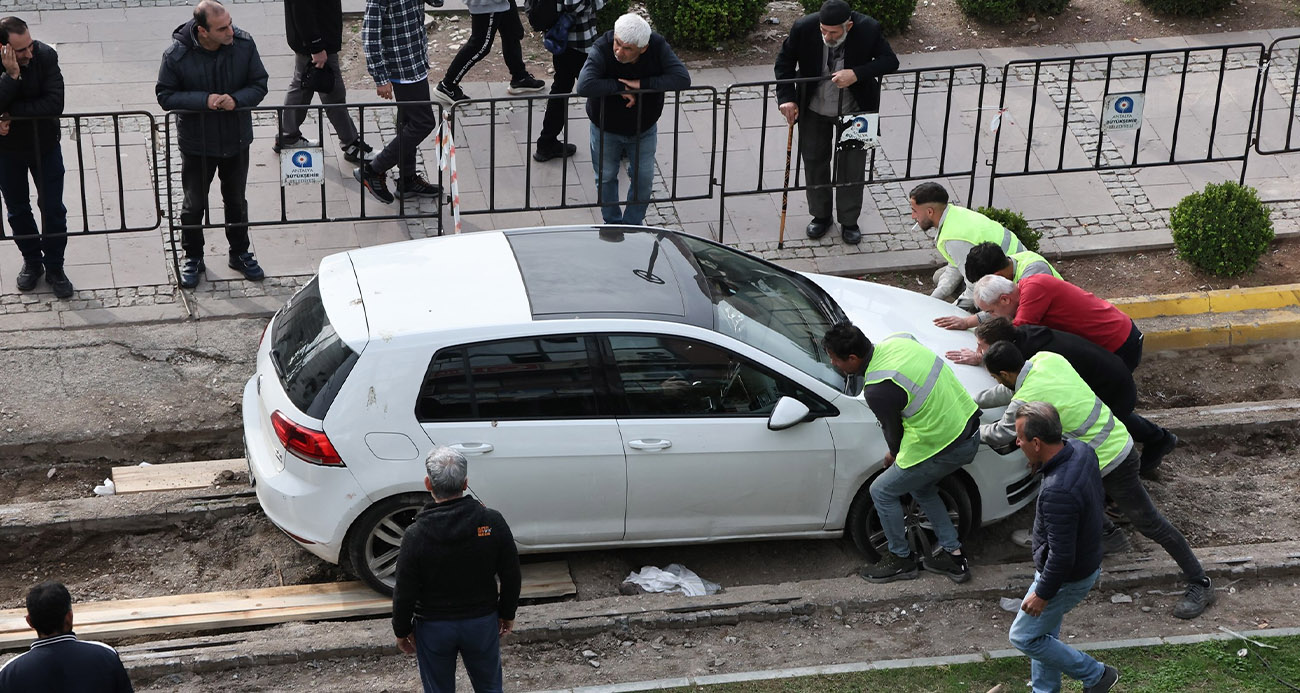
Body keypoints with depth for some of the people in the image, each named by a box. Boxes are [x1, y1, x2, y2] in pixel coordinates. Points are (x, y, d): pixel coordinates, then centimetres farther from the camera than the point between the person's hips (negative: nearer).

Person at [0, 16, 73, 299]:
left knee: (53, 208, 6)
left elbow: (55, 104, -29)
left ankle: (54, 267, 23)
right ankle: (32, 262, 36)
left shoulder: (45, 56, -23)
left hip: (45, 146, -1)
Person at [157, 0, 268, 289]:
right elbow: (165, 96, -14)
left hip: (236, 140, 2)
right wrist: (204, 101, -27)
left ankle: (240, 254, 39)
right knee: (193, 204, 12)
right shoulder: (177, 55, -21)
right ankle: (193, 258, 32)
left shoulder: (244, 44, -15)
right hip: (197, 143, -2)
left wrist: (236, 100, -26)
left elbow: (259, 85, -6)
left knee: (237, 201, 20)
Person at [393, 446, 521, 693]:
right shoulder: (493, 522, -17)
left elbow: (405, 592, -14)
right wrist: (507, 614, 10)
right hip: (483, 622, 2)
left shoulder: (416, 535, -23)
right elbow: (511, 577, -6)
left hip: (434, 627, -2)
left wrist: (402, 631, 3)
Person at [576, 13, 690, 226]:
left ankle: (632, 224, 35)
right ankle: (612, 223, 37)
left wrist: (642, 85, -37)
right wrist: (621, 88, -41)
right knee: (606, 177, 14)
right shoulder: (602, 49, -34)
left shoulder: (658, 47, -27)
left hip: (644, 129, 2)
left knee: (643, 177, 13)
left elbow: (683, 79, -34)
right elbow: (585, 86, -48)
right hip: (606, 129, -2)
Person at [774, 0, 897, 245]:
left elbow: (890, 61, -19)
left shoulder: (869, 30, -27)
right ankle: (821, 216, 36)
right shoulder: (803, 28, -23)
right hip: (814, 111, 1)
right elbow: (784, 62, -7)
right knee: (814, 162, 14)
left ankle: (849, 222, 27)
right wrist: (786, 98, -18)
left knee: (852, 167, 7)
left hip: (853, 111, -1)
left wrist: (857, 74, -35)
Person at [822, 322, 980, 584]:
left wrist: (894, 455, 18)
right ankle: (954, 555, 32)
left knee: (882, 492, 10)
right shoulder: (898, 340, 1)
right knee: (920, 487, 29)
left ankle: (901, 559, 26)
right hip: (968, 425, 9)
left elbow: (893, 430, -6)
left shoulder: (876, 390, -22)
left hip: (943, 448, -9)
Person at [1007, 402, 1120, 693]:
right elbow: (1099, 501, 7)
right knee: (1044, 632, 24)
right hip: (1087, 559, 9)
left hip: (1068, 578, -9)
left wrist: (1042, 594, -18)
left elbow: (1061, 556, -32)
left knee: (1024, 636, 11)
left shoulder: (1058, 492, -39)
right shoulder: (1081, 451, -11)